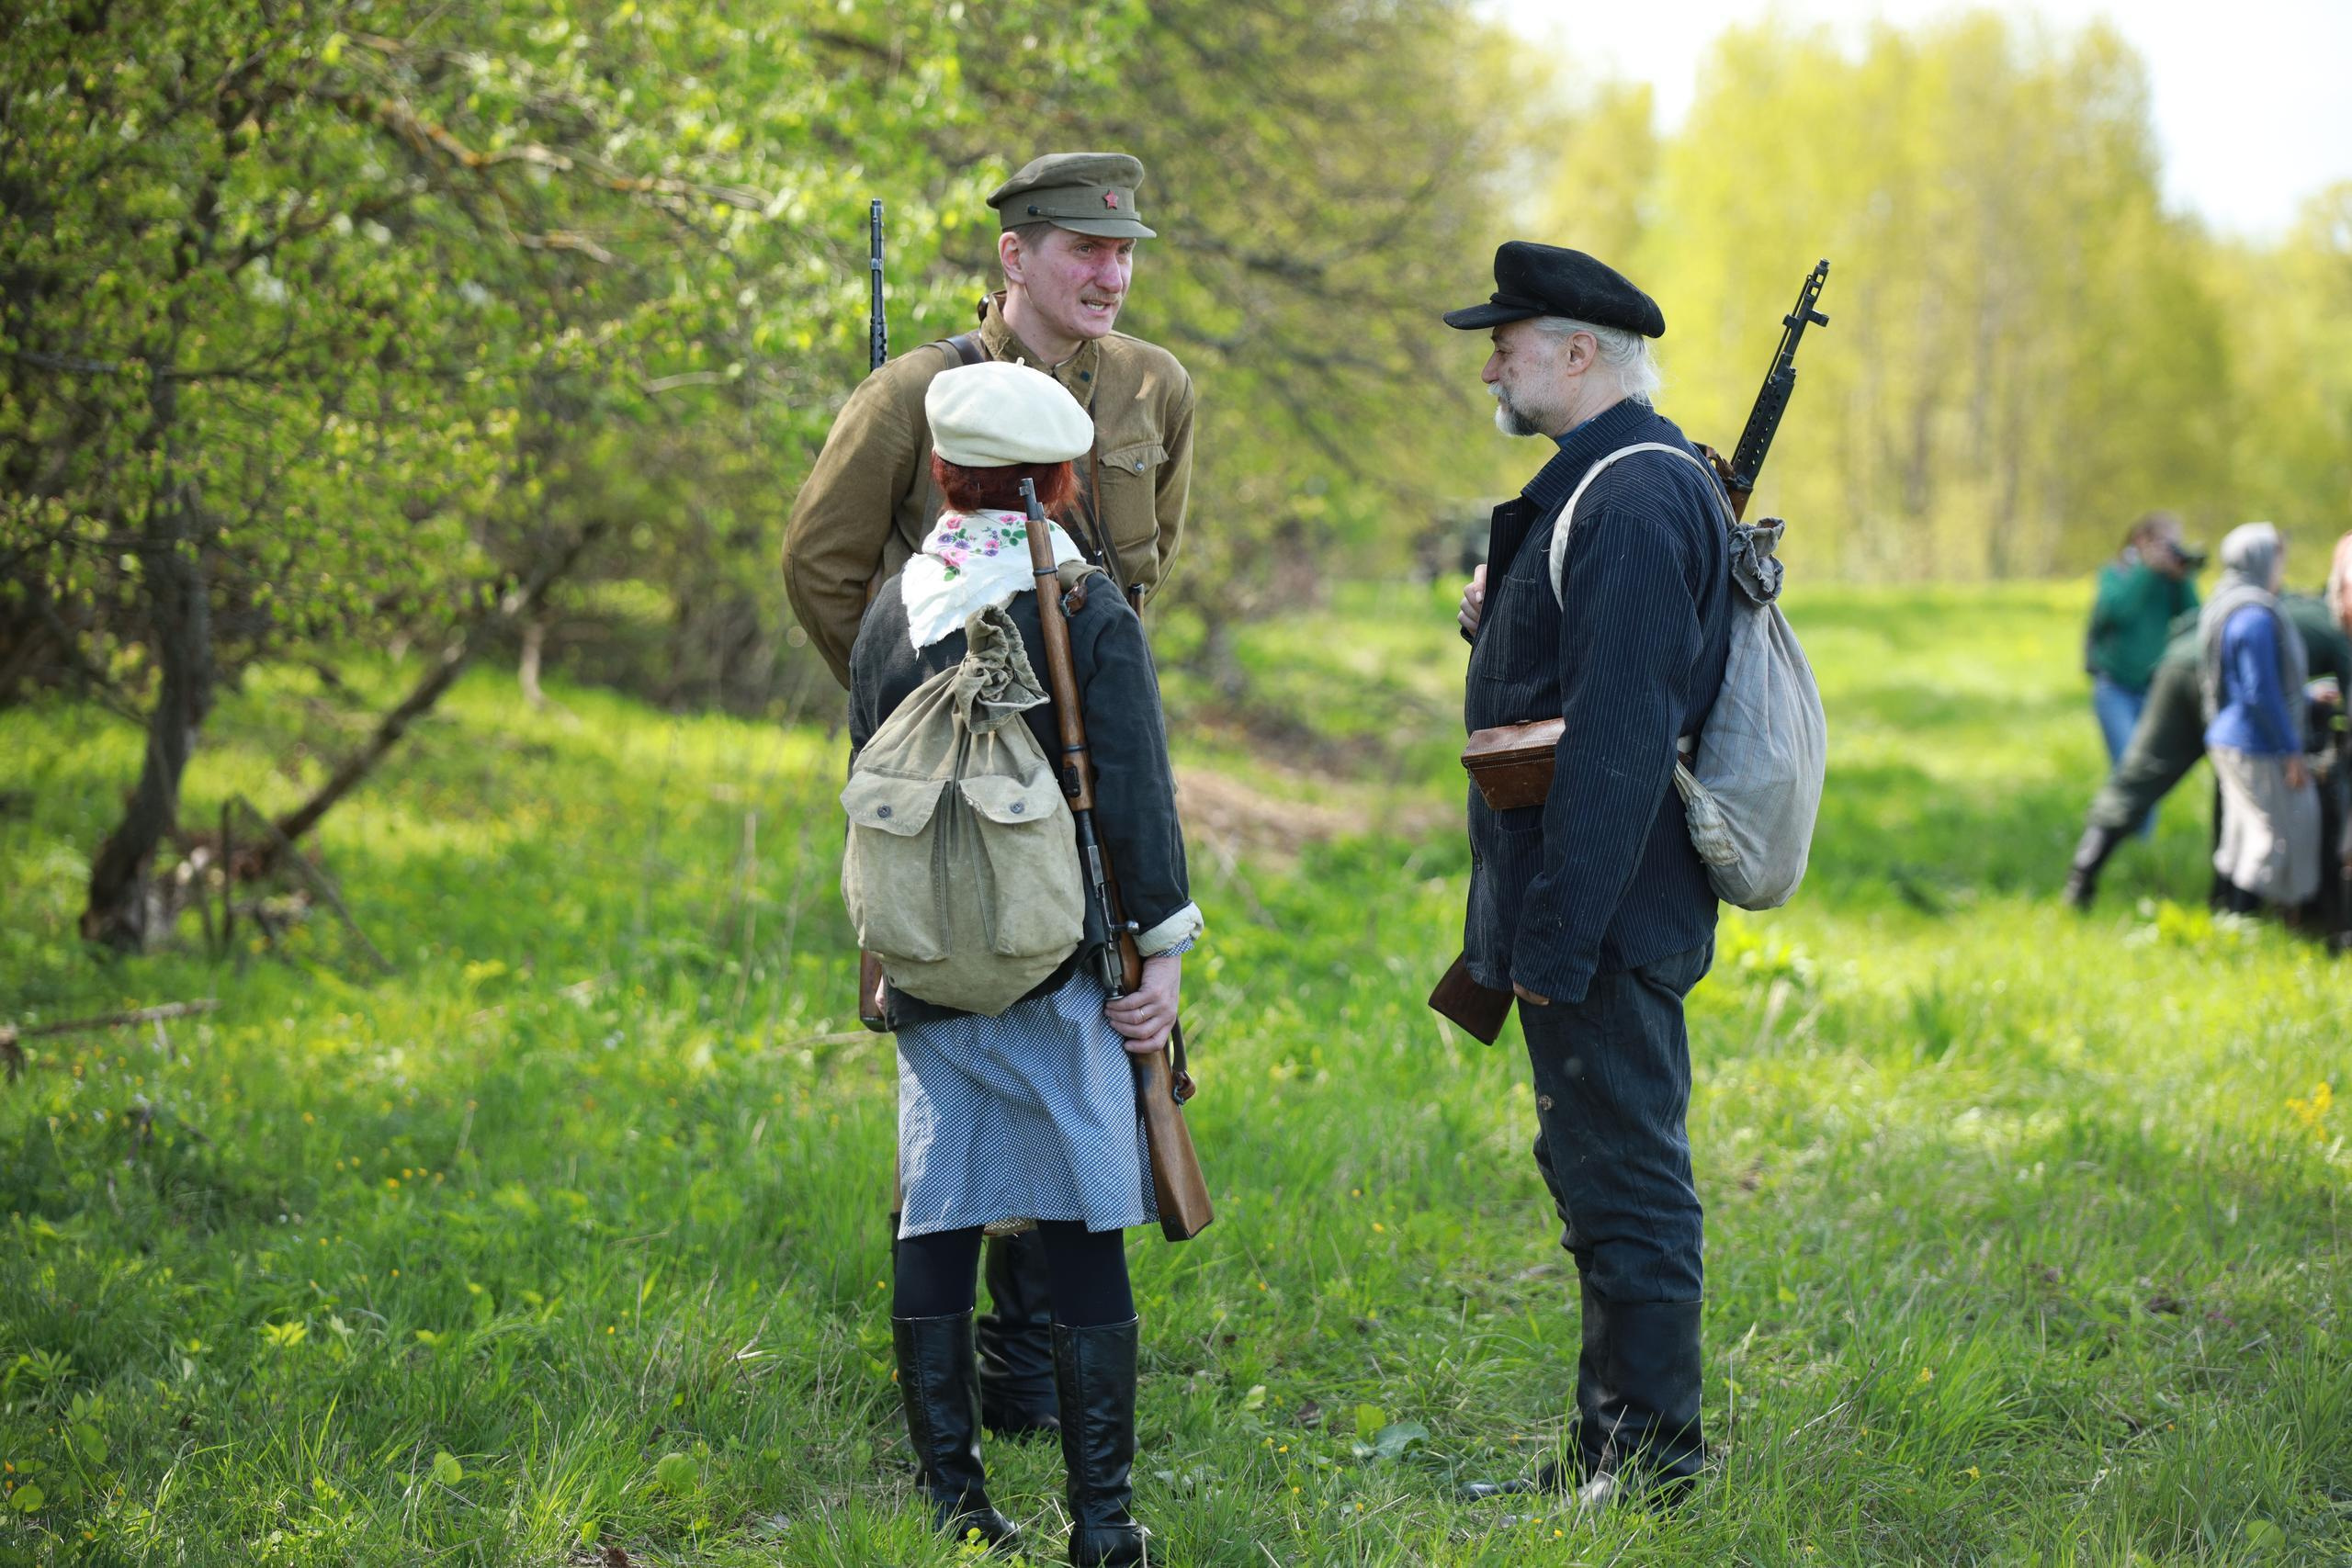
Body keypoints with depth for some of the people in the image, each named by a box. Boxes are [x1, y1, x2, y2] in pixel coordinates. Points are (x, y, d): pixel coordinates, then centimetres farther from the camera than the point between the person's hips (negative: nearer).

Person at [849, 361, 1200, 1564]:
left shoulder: (891, 614, 7)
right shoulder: (1089, 614, -7)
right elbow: (1135, 799, -9)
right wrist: (1165, 947, -2)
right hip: (1055, 968, -4)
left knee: (937, 1228, 8)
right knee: (1082, 1237, 0)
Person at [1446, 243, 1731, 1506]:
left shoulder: (1631, 500, -18)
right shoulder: (1601, 483, 16)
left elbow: (1617, 736, -24)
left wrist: (1555, 937, -24)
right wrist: (1498, 627, 5)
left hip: (1604, 915, -11)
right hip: (1592, 915, 11)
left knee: (1623, 1176, -4)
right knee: (1601, 1170, 15)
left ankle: (1652, 1458, 3)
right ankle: (1613, 1449, 24)